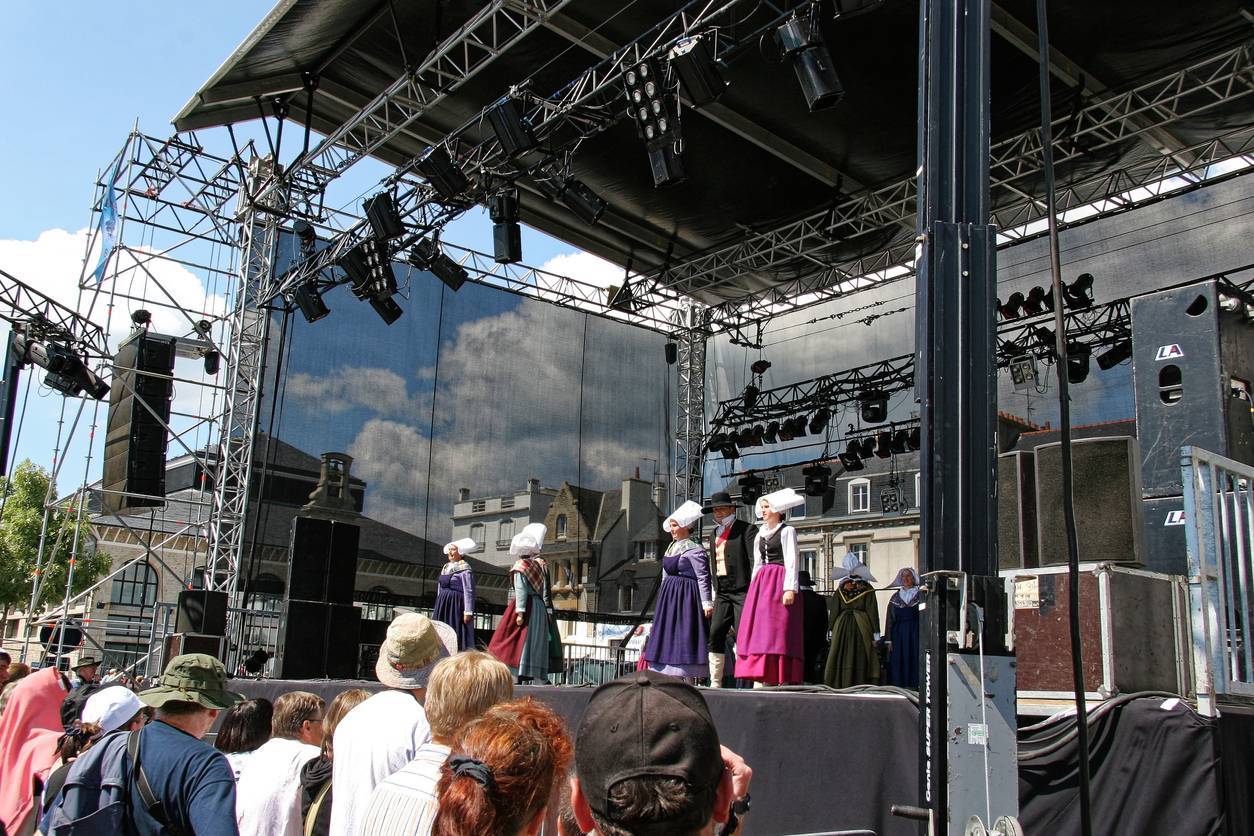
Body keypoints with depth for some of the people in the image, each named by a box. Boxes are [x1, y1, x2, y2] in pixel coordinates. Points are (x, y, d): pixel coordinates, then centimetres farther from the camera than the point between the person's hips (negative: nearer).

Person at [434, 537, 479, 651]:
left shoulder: (465, 569, -9)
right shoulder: (446, 567, 15)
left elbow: (469, 591, -13)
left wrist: (468, 612, -18)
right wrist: (436, 610, 19)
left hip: (456, 605, -8)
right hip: (443, 604, 8)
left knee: (457, 634, -8)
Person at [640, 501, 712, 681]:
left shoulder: (694, 549, -11)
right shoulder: (671, 548, 15)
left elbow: (703, 577, -14)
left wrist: (706, 602, -18)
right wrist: (663, 596, 19)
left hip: (686, 597, -9)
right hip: (669, 596, 9)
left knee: (685, 634, -8)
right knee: (668, 633, 8)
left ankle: (689, 678, -5)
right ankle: (669, 677, 12)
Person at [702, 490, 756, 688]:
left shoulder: (745, 529, -1)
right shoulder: (714, 535, 20)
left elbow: (754, 561, -8)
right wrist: (714, 594, 15)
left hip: (742, 591, -7)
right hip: (722, 593, 7)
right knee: (715, 634, 0)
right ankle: (715, 683, 4)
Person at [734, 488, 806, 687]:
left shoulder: (787, 531, 0)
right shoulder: (761, 535, 21)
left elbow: (791, 562, -8)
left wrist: (790, 588, -17)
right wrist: (754, 588, 15)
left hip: (779, 581, -7)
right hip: (761, 583, 7)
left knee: (778, 631, -12)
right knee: (758, 630, -1)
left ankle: (782, 680, -13)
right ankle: (760, 680, -2)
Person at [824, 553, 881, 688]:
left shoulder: (840, 588, 5)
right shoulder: (867, 588, 1)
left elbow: (834, 611, 5)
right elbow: (872, 611, -1)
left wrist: (831, 629, 11)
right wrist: (875, 633, 1)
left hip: (842, 626, 1)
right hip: (861, 627, -1)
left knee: (841, 658, 3)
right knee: (860, 659, -2)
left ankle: (840, 685, -1)